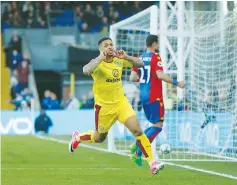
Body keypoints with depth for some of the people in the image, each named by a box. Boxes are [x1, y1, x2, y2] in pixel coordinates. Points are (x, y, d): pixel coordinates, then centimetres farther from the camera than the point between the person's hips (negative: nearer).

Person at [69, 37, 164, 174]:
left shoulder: (119, 61, 0)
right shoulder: (97, 63, -15)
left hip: (121, 102, 3)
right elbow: (86, 70, -37)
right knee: (100, 138, 15)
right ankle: (77, 137, 48)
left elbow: (140, 64, 1)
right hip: (104, 106, -3)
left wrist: (126, 57, -14)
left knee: (137, 130, -14)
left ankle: (152, 163, -14)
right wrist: (101, 58, -36)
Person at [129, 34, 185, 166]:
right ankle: (138, 153, -12)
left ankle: (136, 145, 8)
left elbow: (132, 78, 8)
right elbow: (160, 75, -23)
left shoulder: (140, 58, 10)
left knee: (155, 125, 19)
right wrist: (176, 83, -17)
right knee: (158, 126, -5)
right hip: (154, 96, -8)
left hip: (143, 96, 8)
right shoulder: (155, 58, -11)